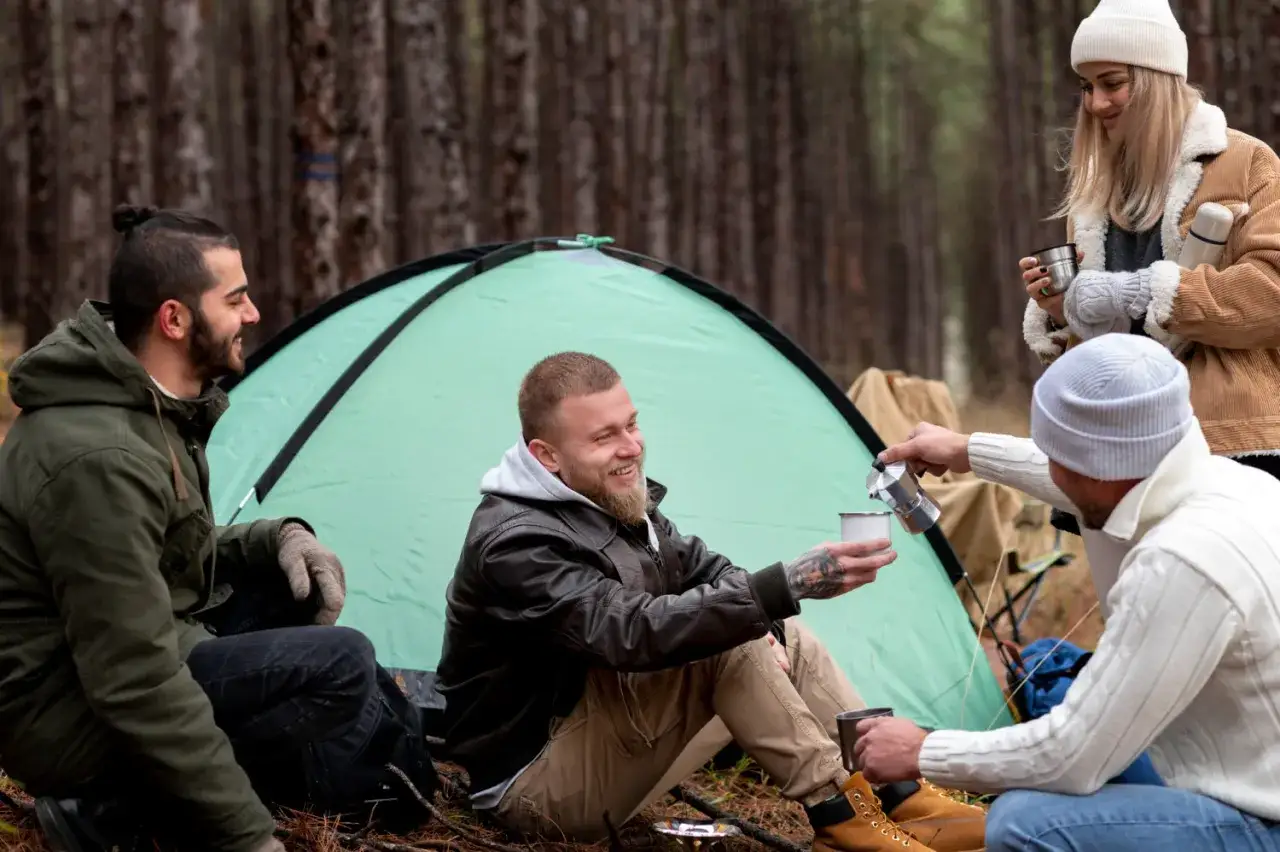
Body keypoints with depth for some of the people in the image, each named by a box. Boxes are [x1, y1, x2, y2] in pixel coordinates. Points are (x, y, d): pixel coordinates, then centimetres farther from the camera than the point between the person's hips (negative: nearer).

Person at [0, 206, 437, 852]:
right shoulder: (99, 458, -28)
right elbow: (134, 685, -30)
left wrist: (277, 538, -2)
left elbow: (177, 558, 18)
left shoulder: (153, 408, 4)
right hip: (71, 719, -10)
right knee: (337, 668, -20)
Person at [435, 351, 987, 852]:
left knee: (782, 638, -1)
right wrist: (788, 585, -45)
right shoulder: (515, 545, -26)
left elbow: (705, 571, 12)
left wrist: (767, 625, -13)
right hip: (534, 784, -9)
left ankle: (902, 800, -1)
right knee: (724, 643, -25)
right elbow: (635, 634, -38)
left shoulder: (618, 501, 4)